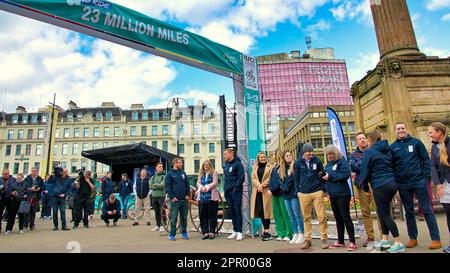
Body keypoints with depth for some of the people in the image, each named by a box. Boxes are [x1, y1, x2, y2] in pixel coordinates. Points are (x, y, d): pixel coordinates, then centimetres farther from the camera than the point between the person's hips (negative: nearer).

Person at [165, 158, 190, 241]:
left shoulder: (183, 173, 12)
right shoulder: (170, 174, -2)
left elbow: (187, 184, 15)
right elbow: (168, 186, -6)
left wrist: (187, 195, 5)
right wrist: (172, 197, -12)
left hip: (184, 199, 4)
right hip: (175, 200, -4)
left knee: (184, 217, 9)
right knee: (174, 218, 0)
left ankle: (184, 233, 19)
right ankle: (172, 235, 9)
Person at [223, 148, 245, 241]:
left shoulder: (237, 164, -8)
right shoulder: (226, 165, 15)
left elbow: (241, 178, -13)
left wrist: (235, 188, -16)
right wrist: (225, 188, 12)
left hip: (236, 192, -7)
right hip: (228, 192, 7)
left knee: (238, 212, -4)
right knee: (232, 212, 11)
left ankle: (240, 232, 2)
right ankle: (235, 231, 19)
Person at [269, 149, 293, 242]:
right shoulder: (275, 167, 16)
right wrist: (270, 188, 9)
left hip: (281, 192, -9)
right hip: (275, 193, 9)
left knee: (285, 213, -3)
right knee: (277, 213, 11)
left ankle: (289, 234, 6)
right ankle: (281, 233, 19)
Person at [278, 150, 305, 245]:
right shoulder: (281, 169, 15)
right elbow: (280, 180, 13)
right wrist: (283, 187, -3)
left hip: (294, 194, -6)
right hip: (286, 195, 6)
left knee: (297, 215, -2)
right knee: (291, 216, 10)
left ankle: (301, 235, 7)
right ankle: (295, 234, 18)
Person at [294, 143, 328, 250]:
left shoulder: (317, 161, 2)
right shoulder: (298, 163, 2)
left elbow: (322, 174, 8)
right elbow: (296, 178, 9)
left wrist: (323, 189, 4)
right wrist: (298, 191, 3)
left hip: (317, 192, -1)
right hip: (304, 194, 1)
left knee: (321, 216, -1)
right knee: (306, 217, 9)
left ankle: (324, 239, 11)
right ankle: (308, 239, 19)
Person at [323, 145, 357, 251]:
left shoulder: (342, 161, -8)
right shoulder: (328, 164, 14)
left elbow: (346, 174, -21)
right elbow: (327, 177, 19)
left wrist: (330, 176, -20)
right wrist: (326, 188, 2)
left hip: (342, 194, -8)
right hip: (332, 194, 8)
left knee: (345, 217, -4)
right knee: (338, 218, 13)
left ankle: (352, 242, 4)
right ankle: (340, 241, 23)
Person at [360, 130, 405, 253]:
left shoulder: (369, 152, -8)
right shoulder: (388, 150, 13)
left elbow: (365, 171, -7)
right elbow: (393, 166, 18)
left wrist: (365, 187, 4)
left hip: (380, 186, -8)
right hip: (392, 184, 8)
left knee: (385, 214, 2)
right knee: (382, 212, 16)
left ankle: (399, 244, 5)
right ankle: (385, 240, 20)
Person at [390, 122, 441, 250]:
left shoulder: (416, 142, 2)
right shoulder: (392, 147, 6)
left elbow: (426, 160, 1)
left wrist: (427, 176, -7)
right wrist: (394, 181, 2)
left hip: (419, 181, -2)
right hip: (402, 184, 2)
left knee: (427, 210, 2)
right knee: (409, 212, 11)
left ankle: (436, 239, 10)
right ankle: (412, 238, 21)